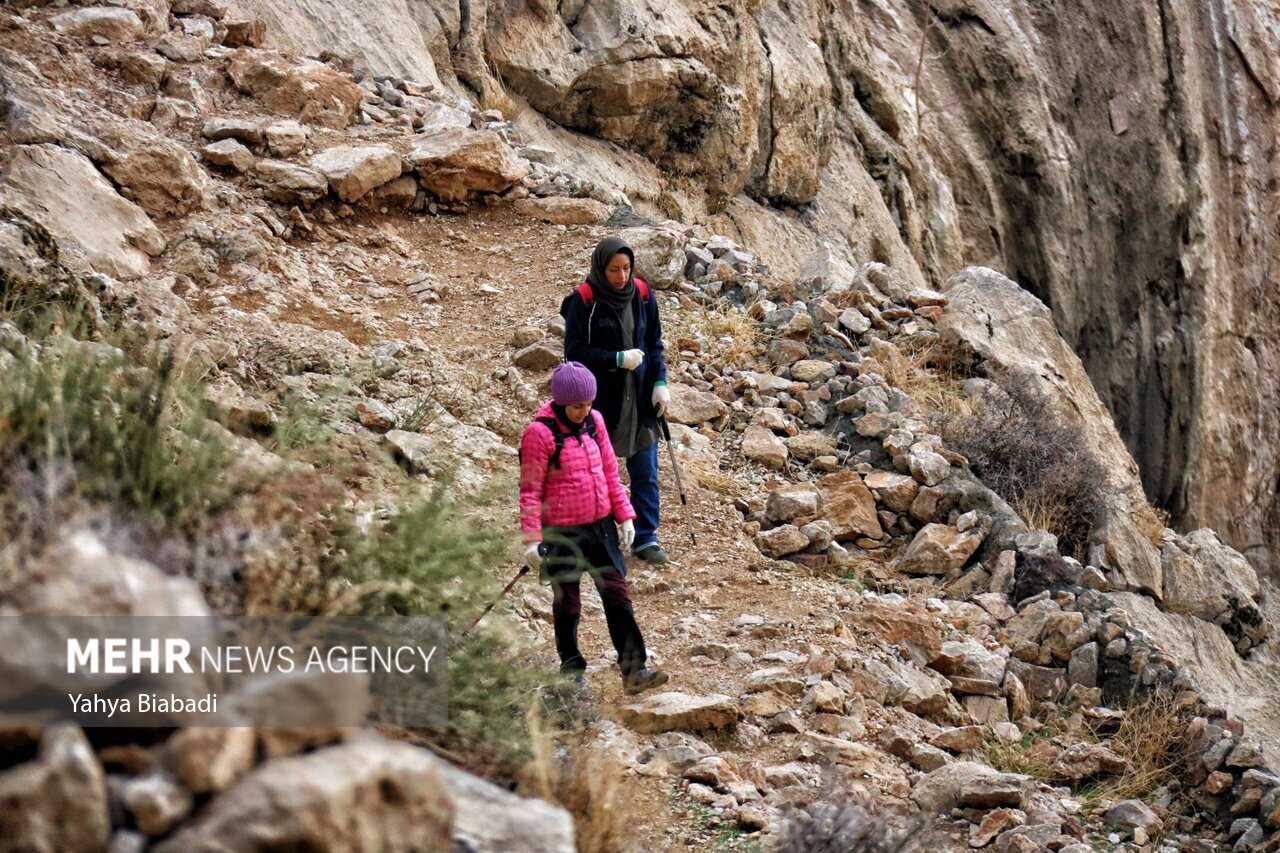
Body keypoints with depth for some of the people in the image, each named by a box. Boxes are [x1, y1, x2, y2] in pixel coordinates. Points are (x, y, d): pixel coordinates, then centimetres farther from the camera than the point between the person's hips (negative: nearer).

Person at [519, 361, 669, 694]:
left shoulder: (595, 421, 2)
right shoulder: (540, 432, -16)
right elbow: (530, 490, -13)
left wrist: (625, 516, 9)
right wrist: (531, 539, -15)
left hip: (601, 525, 5)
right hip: (562, 531, -5)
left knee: (617, 594, 2)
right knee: (567, 601, 9)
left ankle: (633, 670, 4)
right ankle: (571, 669, 24)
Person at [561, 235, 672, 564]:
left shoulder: (642, 294, 1)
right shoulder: (583, 301, -12)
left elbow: (655, 342, 10)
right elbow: (575, 352, -11)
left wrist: (660, 382, -2)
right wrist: (618, 359, -19)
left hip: (640, 398, 4)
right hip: (601, 399, -4)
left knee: (646, 473, 6)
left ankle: (645, 538, 16)